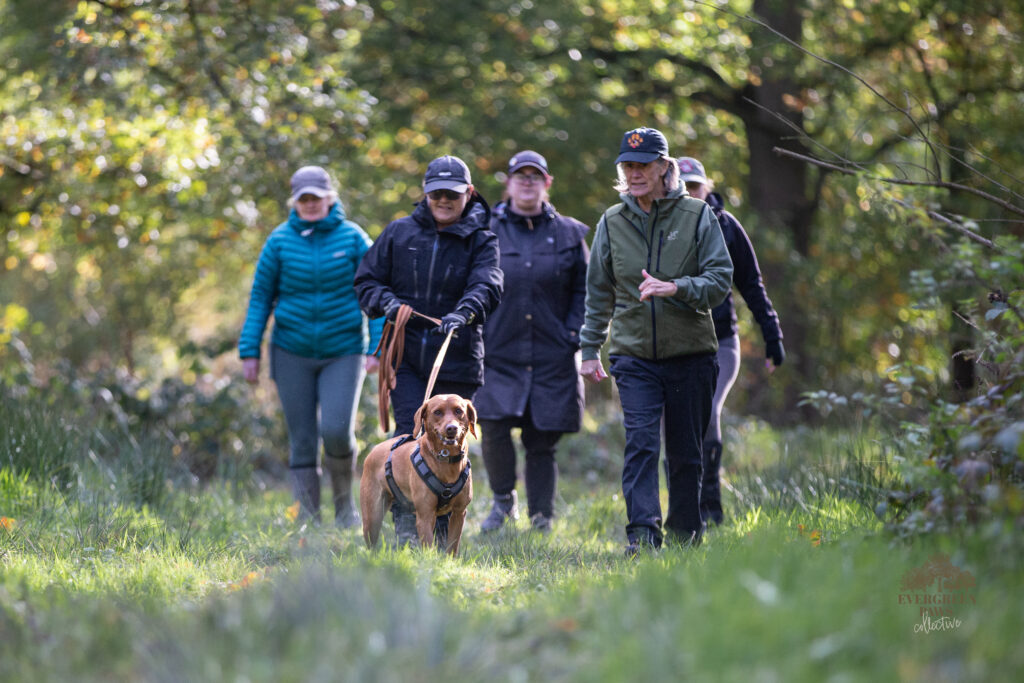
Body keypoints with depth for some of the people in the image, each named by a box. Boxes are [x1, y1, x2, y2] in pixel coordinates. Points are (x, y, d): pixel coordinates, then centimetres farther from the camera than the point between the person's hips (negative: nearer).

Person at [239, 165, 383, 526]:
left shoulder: (353, 238, -2)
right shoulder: (280, 240, 0)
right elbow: (260, 297, 5)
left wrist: (377, 347, -9)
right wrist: (249, 351, 0)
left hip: (343, 353, -1)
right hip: (292, 354, 1)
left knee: (337, 432, -16)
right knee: (302, 441, 1)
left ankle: (344, 500, 11)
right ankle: (309, 520, 9)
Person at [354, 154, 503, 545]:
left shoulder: (481, 241, 3)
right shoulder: (400, 233, 8)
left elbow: (488, 286, -15)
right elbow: (366, 281, 12)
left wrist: (463, 312, -36)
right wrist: (388, 302, -10)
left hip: (457, 358, -1)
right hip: (405, 353, 1)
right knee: (410, 434, -13)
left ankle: (441, 533, 13)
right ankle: (405, 521, -6)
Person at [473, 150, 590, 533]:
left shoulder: (569, 235, 10)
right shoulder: (486, 232, 7)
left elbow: (585, 289, 13)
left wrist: (574, 333, 0)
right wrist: (474, 336, -1)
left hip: (552, 358, 1)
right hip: (498, 354, 0)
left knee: (542, 442, 2)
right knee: (493, 426, -16)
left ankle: (542, 519, 12)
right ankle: (503, 500, 7)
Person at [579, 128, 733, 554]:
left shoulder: (697, 215, 0)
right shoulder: (612, 223, 7)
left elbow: (721, 278, -5)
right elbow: (598, 292, 15)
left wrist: (675, 288, -22)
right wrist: (590, 349, 13)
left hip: (691, 354, -1)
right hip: (634, 355, 1)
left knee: (685, 452, 7)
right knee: (640, 442, -15)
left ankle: (686, 536, 21)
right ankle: (642, 535, -21)